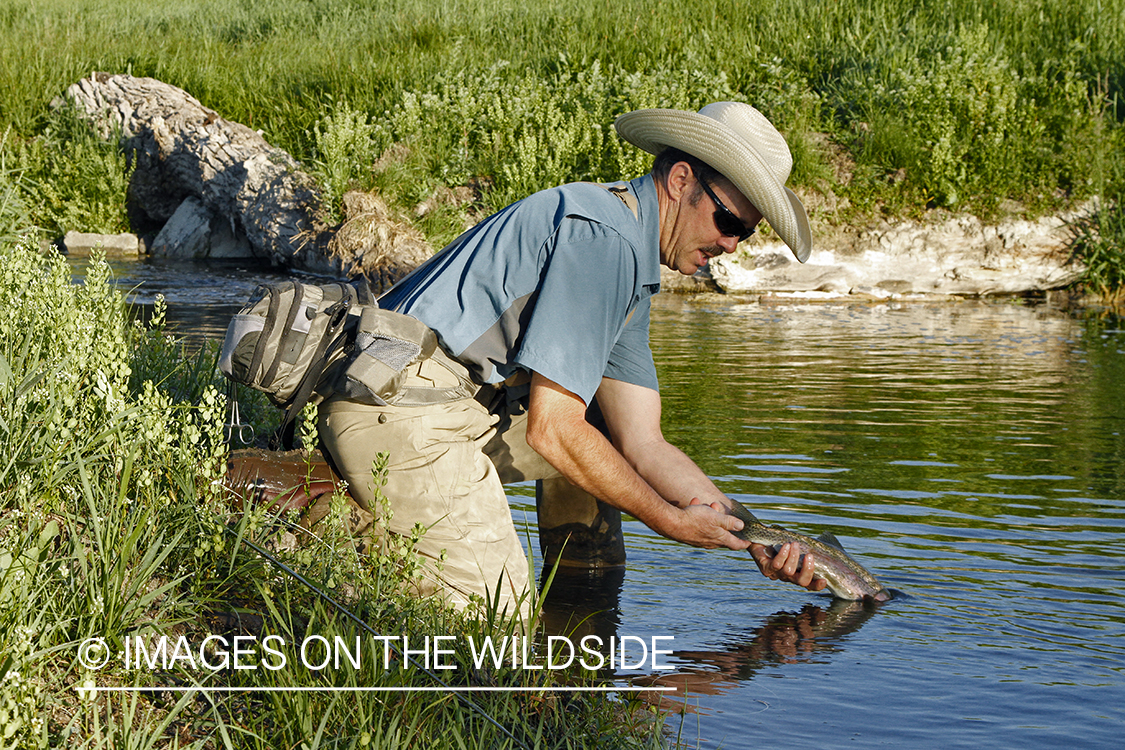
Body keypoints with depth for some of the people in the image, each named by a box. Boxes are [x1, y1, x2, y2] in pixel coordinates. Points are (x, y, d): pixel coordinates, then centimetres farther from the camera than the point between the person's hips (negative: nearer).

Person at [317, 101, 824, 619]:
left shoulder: (630, 265, 16)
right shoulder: (602, 237, -16)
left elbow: (643, 445, 12)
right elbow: (551, 428, -17)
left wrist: (750, 536, 3)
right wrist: (670, 521, -7)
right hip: (401, 414, -11)